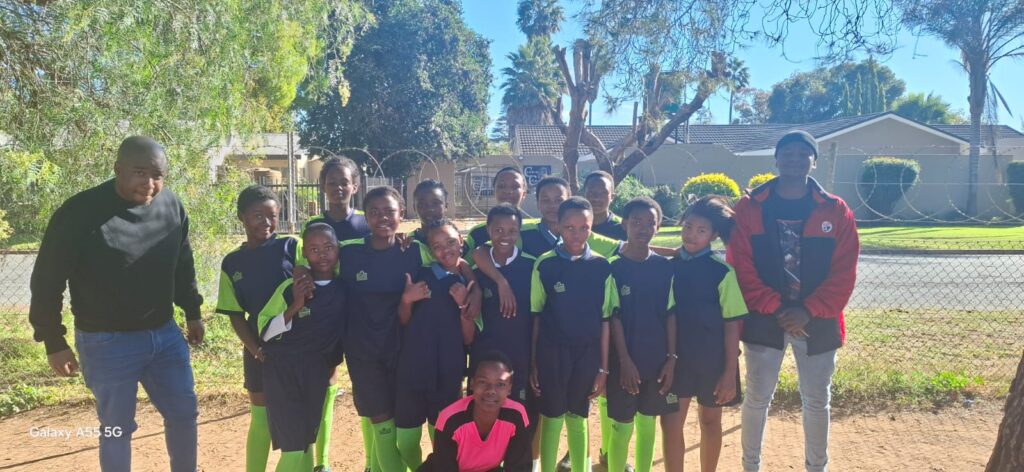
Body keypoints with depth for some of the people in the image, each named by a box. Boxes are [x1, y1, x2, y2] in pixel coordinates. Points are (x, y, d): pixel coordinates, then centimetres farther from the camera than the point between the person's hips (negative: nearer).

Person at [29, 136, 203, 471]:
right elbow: (47, 282, -10)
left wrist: (192, 312, 17)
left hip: (165, 334, 5)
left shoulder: (172, 206, -3)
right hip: (108, 343, -4)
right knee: (117, 428, 8)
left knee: (184, 413, 14)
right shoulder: (79, 214, -18)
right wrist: (54, 342, -7)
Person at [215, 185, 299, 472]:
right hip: (260, 351, 2)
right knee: (261, 420, 11)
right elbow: (236, 315, 4)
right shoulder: (232, 263, 4)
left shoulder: (291, 247, -5)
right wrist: (255, 349, -9)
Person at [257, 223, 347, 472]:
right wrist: (295, 306, -22)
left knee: (307, 439, 16)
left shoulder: (346, 287, -4)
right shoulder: (290, 287, -12)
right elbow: (264, 332, -10)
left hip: (318, 370, 3)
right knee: (294, 445, -8)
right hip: (283, 369, -3)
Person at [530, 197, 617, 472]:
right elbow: (535, 317, -1)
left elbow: (605, 320, 1)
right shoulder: (545, 265, -6)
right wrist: (533, 362, 1)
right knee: (552, 419, 9)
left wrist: (603, 366, 2)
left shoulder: (602, 267, -2)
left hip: (587, 354, 1)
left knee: (578, 419, 15)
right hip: (552, 353, -1)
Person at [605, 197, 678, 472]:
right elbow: (614, 317, -8)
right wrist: (625, 360, -11)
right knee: (622, 427, 3)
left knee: (647, 423, 14)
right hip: (625, 360, -3)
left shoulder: (665, 267, 2)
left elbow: (671, 314, 3)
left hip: (658, 359, 3)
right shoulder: (614, 267, -7)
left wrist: (672, 357, -2)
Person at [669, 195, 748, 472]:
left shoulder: (723, 272, -10)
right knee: (672, 422, 3)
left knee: (710, 421, 14)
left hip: (712, 359, -2)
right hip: (677, 357, 2)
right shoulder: (669, 266, -2)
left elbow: (732, 325, -9)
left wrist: (730, 372, -10)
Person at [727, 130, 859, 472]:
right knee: (757, 398, 9)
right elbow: (741, 268, -7)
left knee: (817, 401, 14)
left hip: (817, 323, 1)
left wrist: (808, 311, -14)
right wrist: (776, 308, -15)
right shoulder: (748, 208, -3)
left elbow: (844, 273, -4)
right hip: (763, 321, -1)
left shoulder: (836, 211, 0)